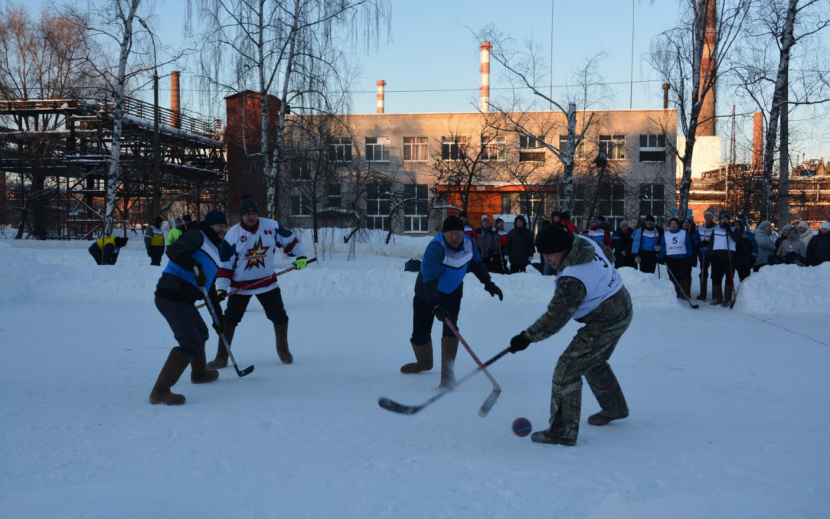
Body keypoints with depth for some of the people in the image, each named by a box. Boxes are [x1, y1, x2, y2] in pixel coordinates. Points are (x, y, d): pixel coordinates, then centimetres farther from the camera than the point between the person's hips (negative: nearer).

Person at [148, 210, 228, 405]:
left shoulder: (213, 252, 26)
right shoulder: (197, 237, -1)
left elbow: (210, 290, 29)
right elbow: (173, 250, -20)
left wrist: (218, 317, 28)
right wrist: (195, 267, -32)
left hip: (182, 300, 10)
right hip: (172, 295, -10)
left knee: (200, 332, 27)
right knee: (191, 343, -16)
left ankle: (199, 373, 50)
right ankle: (160, 391, -17)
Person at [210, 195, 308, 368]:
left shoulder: (271, 226, -8)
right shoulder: (233, 234, -12)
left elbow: (289, 239, 6)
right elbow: (225, 263, -11)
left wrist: (300, 256, -4)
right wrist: (221, 287, -16)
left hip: (267, 282, 2)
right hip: (240, 285, -2)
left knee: (280, 316, 6)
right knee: (230, 319, 0)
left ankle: (283, 350, 29)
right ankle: (222, 357, 12)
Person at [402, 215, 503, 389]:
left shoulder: (469, 243, -15)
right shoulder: (436, 248, -34)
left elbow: (476, 264, 7)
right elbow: (429, 279, -42)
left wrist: (488, 283, 4)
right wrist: (436, 305, -52)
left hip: (452, 293, 3)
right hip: (427, 293, -3)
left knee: (450, 328, -18)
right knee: (420, 334, 5)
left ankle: (448, 375, -16)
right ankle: (424, 362, 37)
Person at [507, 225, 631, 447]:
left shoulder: (572, 280, -33)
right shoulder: (583, 241, -7)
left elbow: (555, 319, -29)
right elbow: (609, 256, 14)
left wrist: (526, 337, -19)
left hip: (605, 323, -11)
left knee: (567, 370, -9)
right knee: (594, 362, 28)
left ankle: (563, 431, -3)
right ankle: (614, 408, 48)